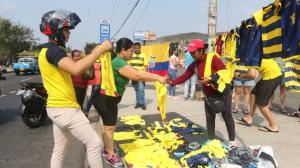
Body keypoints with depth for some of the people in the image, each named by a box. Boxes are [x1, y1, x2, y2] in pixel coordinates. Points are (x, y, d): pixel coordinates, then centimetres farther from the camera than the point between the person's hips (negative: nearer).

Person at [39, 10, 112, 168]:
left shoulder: (47, 50, 15)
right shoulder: (53, 50, -18)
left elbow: (69, 69, 17)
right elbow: (76, 69, -34)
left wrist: (92, 55, 9)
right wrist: (101, 49, -27)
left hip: (56, 107, 10)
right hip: (65, 108, -10)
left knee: (60, 149, 19)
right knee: (94, 143, -1)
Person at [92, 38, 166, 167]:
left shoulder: (120, 62, 9)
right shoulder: (119, 63, -25)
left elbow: (137, 72, 10)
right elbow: (137, 76, -31)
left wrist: (156, 76, 4)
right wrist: (158, 78, -25)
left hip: (110, 99, 10)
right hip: (104, 99, -10)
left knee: (110, 125, 18)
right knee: (109, 126, -2)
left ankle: (107, 149, 34)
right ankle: (110, 156, 11)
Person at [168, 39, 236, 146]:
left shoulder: (212, 58, -21)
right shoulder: (194, 65, -2)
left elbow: (224, 72, -23)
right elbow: (184, 77, -8)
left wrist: (210, 79, -30)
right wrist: (172, 82, -23)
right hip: (209, 95, 6)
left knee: (227, 116, 5)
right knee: (209, 117, 10)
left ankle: (232, 140, 21)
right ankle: (211, 140, 25)